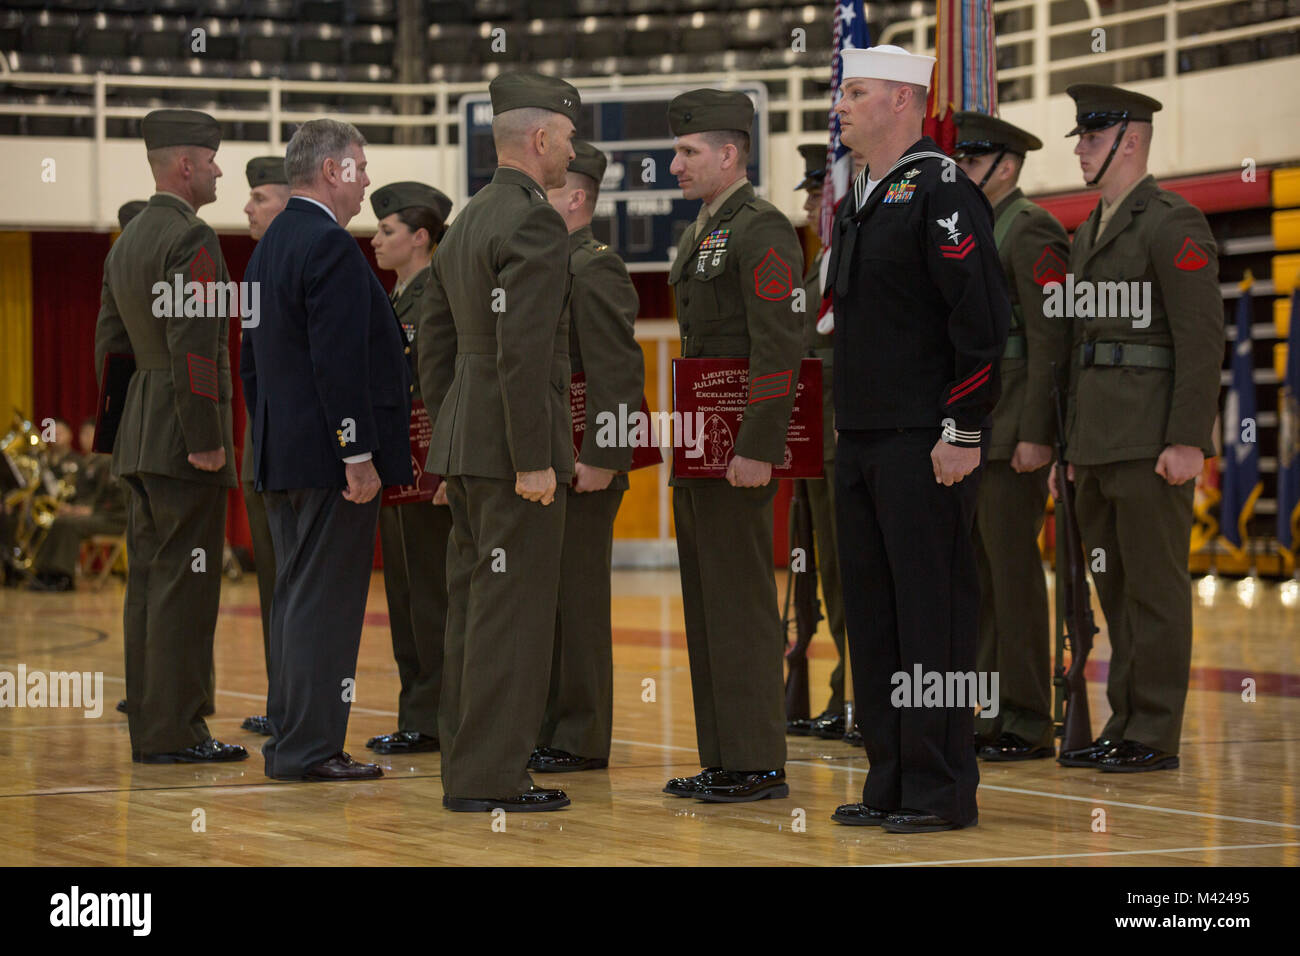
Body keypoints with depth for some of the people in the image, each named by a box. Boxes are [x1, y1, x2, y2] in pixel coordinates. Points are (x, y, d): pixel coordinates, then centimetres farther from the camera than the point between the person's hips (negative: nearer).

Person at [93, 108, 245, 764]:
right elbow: (193, 346, -20)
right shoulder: (191, 239, -13)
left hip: (140, 438, 9)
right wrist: (205, 439, -19)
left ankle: (149, 727, 14)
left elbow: (110, 345, 19)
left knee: (149, 581, 10)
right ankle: (173, 731, -8)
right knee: (184, 583, -8)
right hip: (182, 438, -9)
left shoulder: (126, 242, 17)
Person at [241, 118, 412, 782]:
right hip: (327, 454, -10)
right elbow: (338, 362, -21)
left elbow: (252, 360, 19)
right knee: (326, 600, -7)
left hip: (280, 454, 10)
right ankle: (309, 749, -6)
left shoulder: (269, 246, 16)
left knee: (295, 596, 14)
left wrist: (268, 442, 20)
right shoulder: (330, 246, -15)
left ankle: (287, 739, 18)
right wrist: (358, 454, -20)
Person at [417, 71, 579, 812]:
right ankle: (490, 777, -5)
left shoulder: (466, 225, 15)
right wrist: (534, 462, -20)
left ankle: (468, 766, 16)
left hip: (465, 446, 9)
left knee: (475, 608, 11)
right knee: (513, 612, -6)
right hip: (513, 447, -9)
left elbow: (435, 345, 18)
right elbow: (523, 350, -21)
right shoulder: (534, 222, -14)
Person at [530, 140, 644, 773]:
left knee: (576, 597, -4)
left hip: (579, 465, -9)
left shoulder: (596, 269, -11)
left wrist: (601, 460, -22)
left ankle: (581, 740, 2)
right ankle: (545, 728, 19)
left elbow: (620, 374, -18)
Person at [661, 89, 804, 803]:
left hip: (737, 450, -10)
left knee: (741, 603, -7)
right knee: (706, 603, 11)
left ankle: (759, 764, -3)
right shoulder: (701, 234, 19)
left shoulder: (762, 230, -11)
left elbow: (780, 349, -18)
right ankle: (720, 760, 16)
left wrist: (757, 449, -23)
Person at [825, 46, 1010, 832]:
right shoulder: (862, 200, 18)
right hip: (862, 444, 9)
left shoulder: (942, 192, -10)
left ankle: (943, 789, 1)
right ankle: (891, 783, 17)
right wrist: (849, 428, 19)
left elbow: (984, 319, -16)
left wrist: (964, 435, -18)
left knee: (934, 617, -5)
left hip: (925, 447, -9)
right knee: (872, 616, 10)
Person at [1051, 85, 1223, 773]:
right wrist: (1072, 444, 19)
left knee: (1154, 585, -5)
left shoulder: (1174, 224, -8)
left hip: (1150, 444, -9)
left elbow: (1201, 338, -14)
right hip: (1097, 445, 9)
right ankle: (1123, 725, 17)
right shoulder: (1087, 234, 19)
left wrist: (1188, 440, -20)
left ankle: (1155, 736, -2)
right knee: (1115, 588, 11)